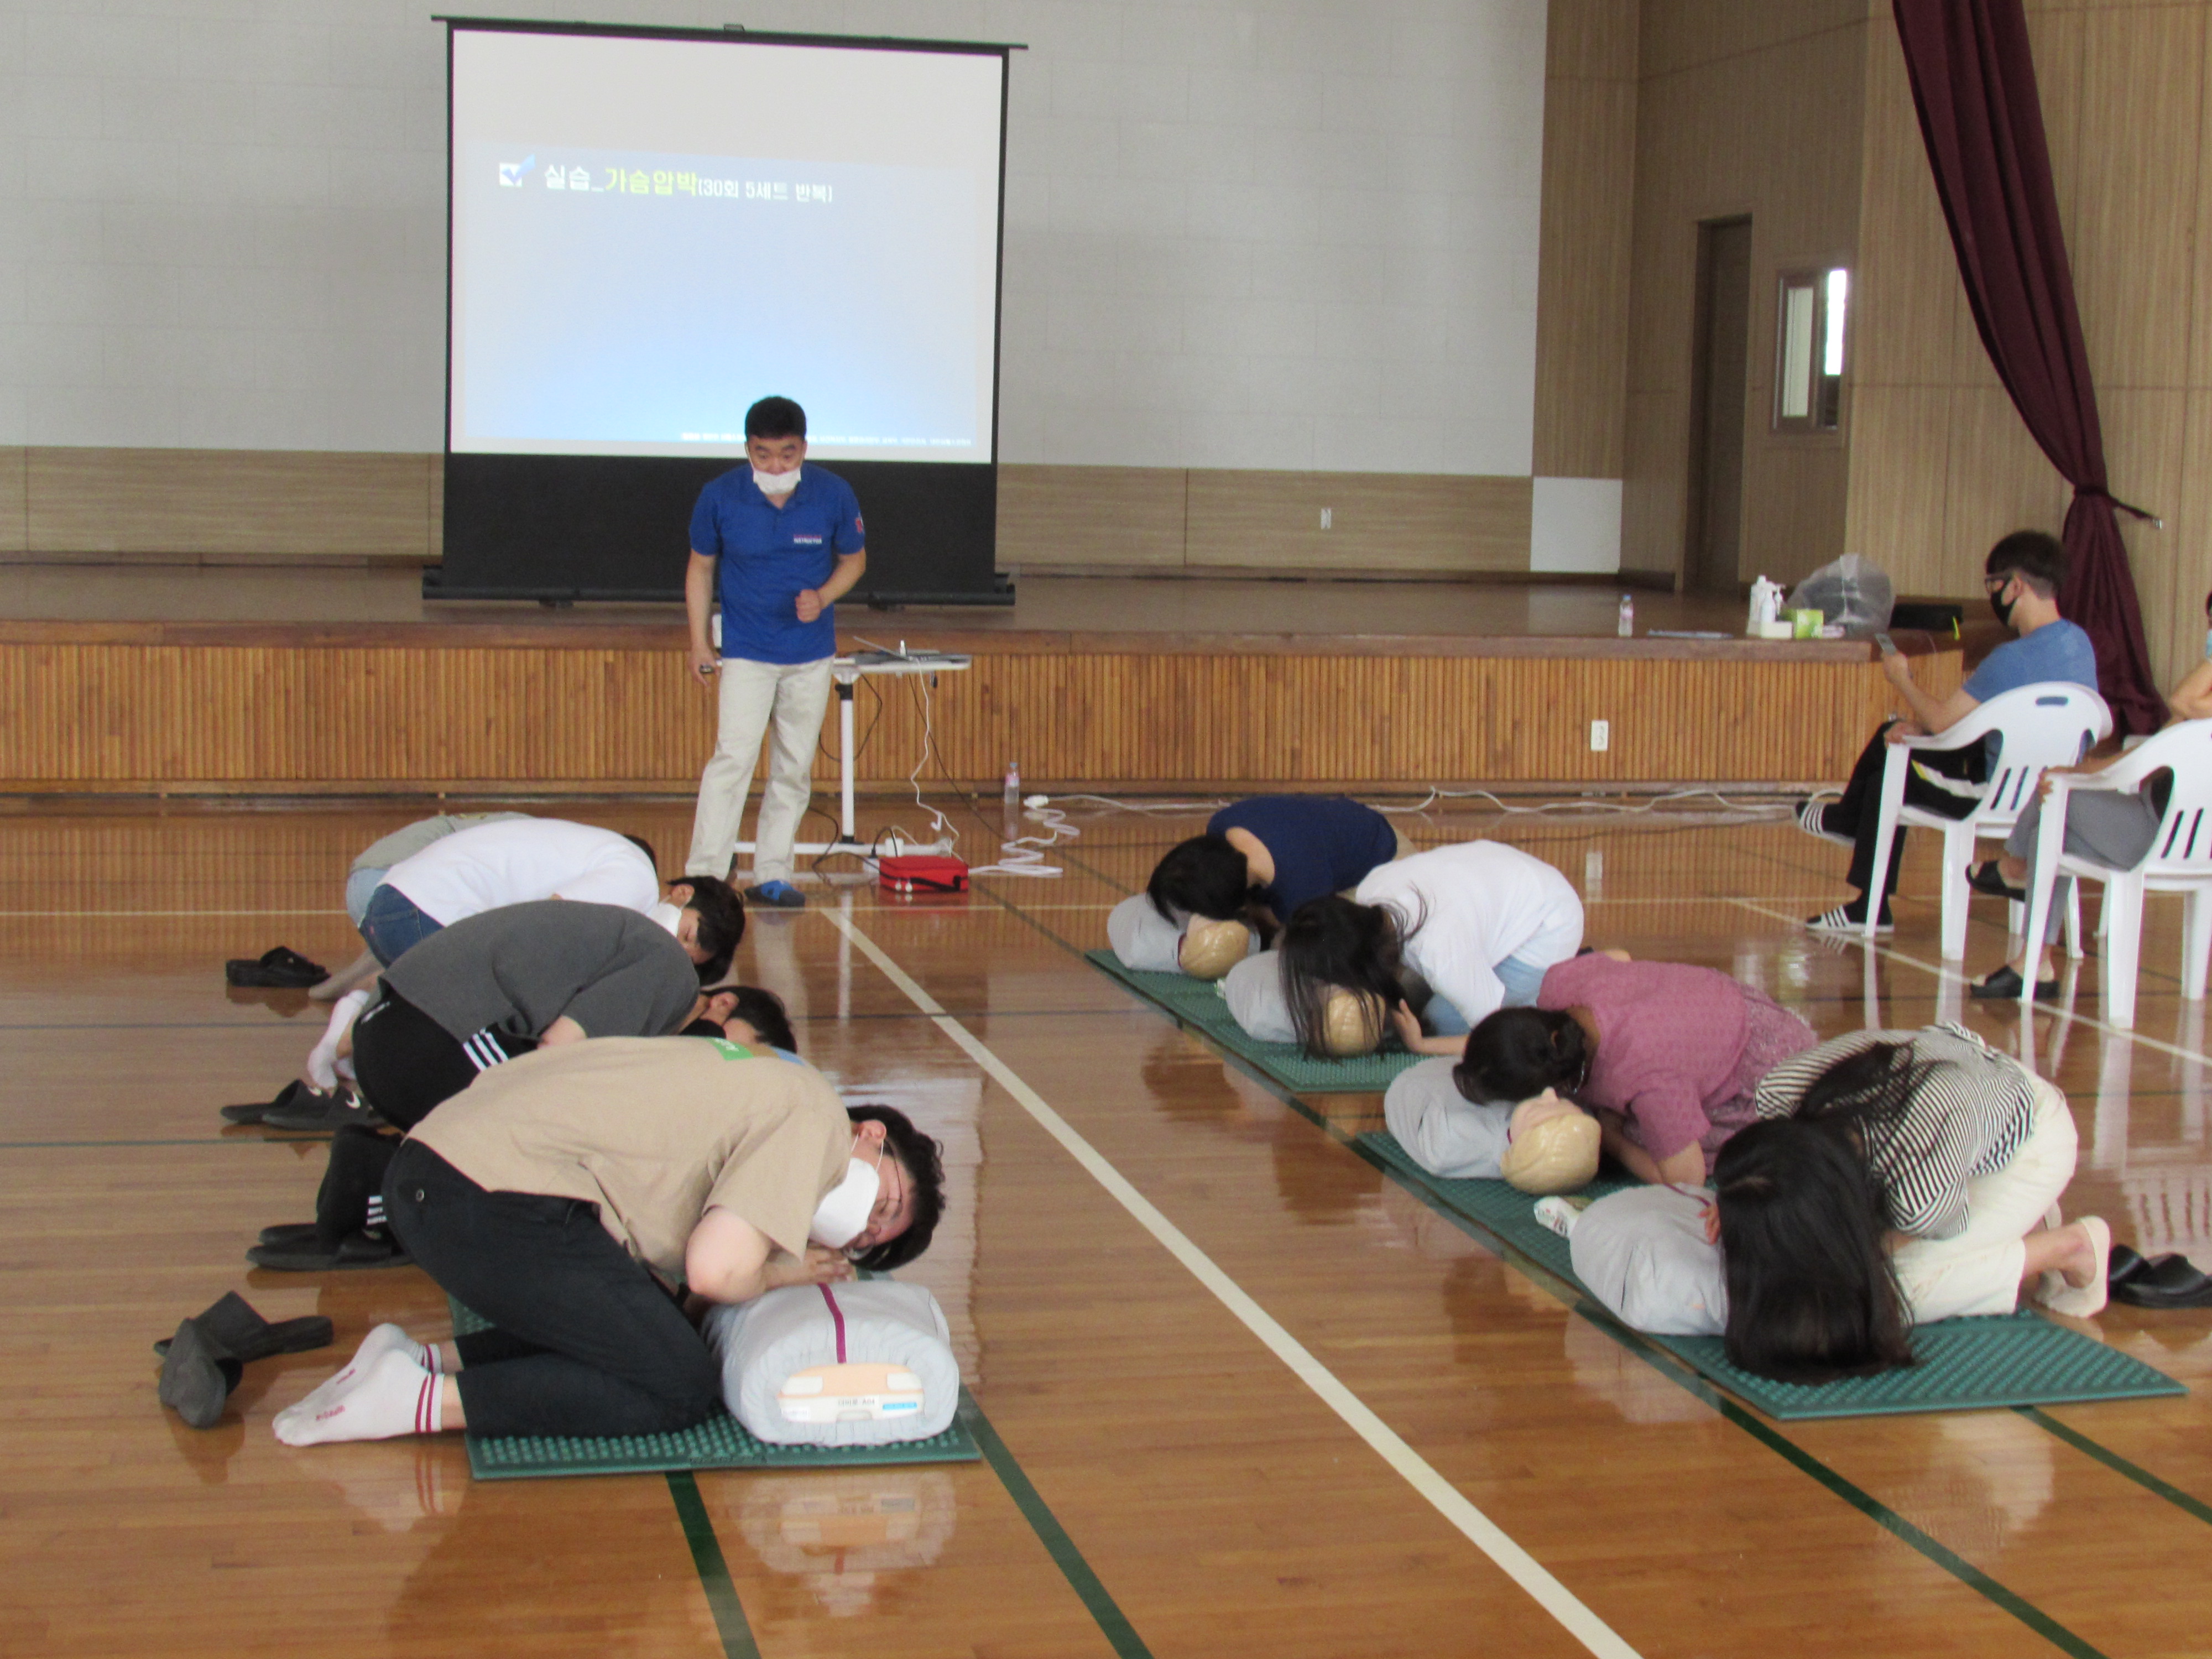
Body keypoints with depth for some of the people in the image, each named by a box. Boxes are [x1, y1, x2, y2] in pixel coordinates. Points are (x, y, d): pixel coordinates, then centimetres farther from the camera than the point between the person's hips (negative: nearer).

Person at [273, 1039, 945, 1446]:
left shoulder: (757, 1083, 25)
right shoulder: (817, 1117, -4)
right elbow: (715, 1270, -15)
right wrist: (779, 1275, 6)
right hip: (499, 1201, -10)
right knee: (681, 1391, -2)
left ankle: (428, 1361, 9)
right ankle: (423, 1399, -6)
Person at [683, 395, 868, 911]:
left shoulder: (833, 495, -9)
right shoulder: (720, 497, -10)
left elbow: (854, 559, 7)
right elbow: (701, 567, 4)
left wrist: (822, 599, -13)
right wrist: (699, 641, 0)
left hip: (811, 655, 2)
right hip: (745, 653, -2)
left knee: (794, 767, 6)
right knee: (734, 755, -15)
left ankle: (772, 876, 15)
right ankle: (704, 874, -12)